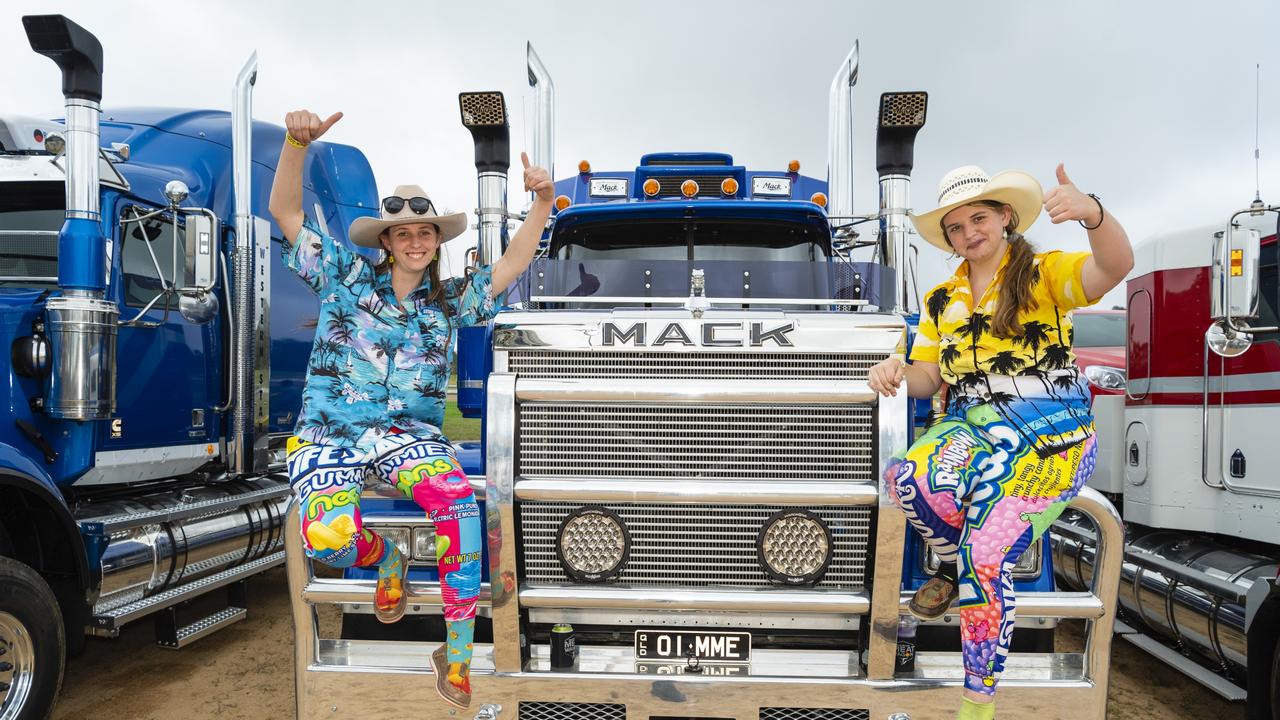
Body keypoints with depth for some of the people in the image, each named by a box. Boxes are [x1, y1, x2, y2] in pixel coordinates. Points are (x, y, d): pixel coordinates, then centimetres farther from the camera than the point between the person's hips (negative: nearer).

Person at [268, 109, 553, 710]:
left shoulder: (450, 300, 13)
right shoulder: (346, 276, 8)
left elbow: (510, 265, 11)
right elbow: (285, 212, 3)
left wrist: (542, 203, -1)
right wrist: (297, 143, -11)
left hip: (407, 433, 1)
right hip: (329, 434, -1)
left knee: (458, 499, -31)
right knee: (328, 536, -30)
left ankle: (457, 655, -19)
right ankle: (387, 557, 11)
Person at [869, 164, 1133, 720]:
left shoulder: (1045, 273, 5)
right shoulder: (941, 301, 19)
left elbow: (1115, 267, -15)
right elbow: (928, 377, 13)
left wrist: (1092, 213, -36)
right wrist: (898, 373, -11)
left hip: (1052, 430, -4)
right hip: (972, 424, 4)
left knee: (986, 554, -19)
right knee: (909, 477, -31)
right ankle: (955, 562, 2)